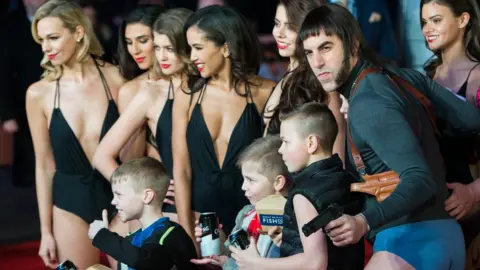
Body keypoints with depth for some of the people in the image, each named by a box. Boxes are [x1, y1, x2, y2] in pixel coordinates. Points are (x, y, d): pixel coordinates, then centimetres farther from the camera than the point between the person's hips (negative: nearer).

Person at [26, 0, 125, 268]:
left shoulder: (114, 78, -7)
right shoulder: (39, 93, -3)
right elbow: (44, 165, 4)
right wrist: (45, 230, 5)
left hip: (119, 198, -1)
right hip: (70, 204, 1)